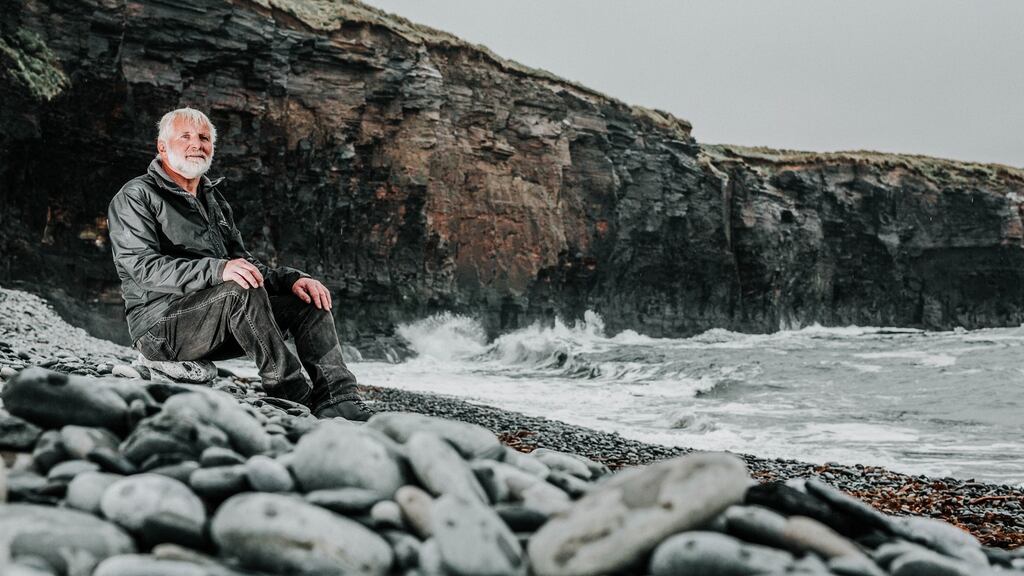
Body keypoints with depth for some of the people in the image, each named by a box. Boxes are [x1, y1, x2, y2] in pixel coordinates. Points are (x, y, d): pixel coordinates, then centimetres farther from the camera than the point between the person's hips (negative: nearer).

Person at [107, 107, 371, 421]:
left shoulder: (214, 201, 22)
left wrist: (290, 278, -2)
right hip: (160, 328, -8)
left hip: (218, 329, 8)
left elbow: (242, 261, 20)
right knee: (243, 291, -33)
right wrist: (218, 270, -34)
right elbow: (143, 266, -19)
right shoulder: (136, 197, -4)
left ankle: (341, 406, -19)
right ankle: (297, 401, -30)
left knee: (308, 300, -7)